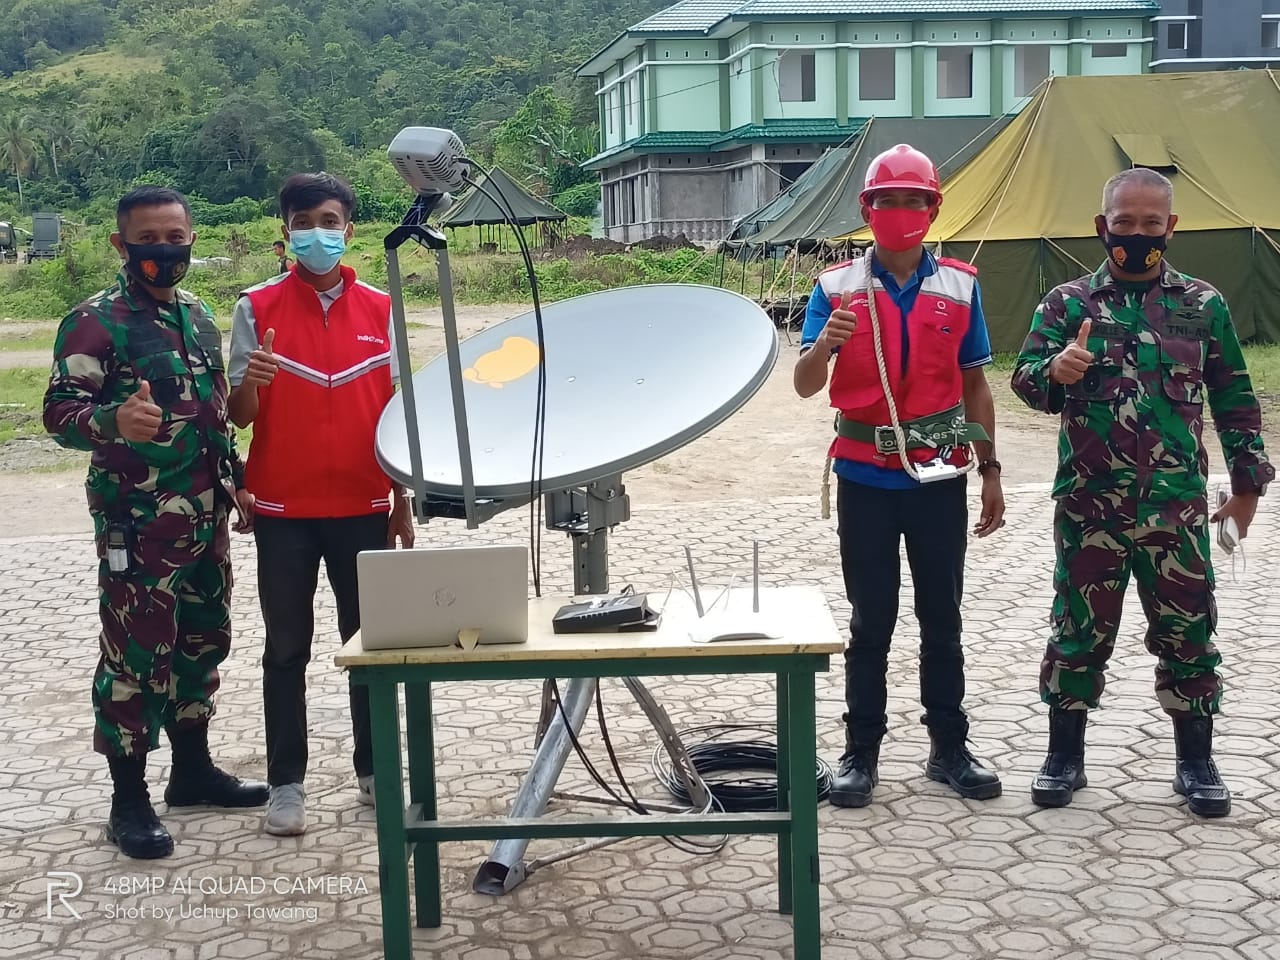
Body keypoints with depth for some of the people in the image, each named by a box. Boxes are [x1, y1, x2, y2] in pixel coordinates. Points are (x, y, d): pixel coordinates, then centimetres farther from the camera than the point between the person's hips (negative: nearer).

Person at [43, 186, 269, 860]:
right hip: (137, 520, -7)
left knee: (202, 642, 15)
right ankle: (129, 802, 9)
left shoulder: (197, 315, 12)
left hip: (205, 515, 8)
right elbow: (59, 410, -21)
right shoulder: (97, 320, -11)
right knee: (135, 654, -1)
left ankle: (192, 769, 31)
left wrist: (234, 480, 18)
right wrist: (114, 420, -41)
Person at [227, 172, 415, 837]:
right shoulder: (257, 308, -3)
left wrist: (403, 507, 5)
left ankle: (374, 769, 23)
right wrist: (251, 383, -25)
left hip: (363, 508, 1)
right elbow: (240, 416, -2)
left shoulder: (380, 309, 2)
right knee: (287, 647, 7)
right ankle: (286, 783, 15)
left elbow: (397, 415, 6)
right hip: (283, 511, -1)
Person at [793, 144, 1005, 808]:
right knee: (871, 621, 6)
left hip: (939, 477, 2)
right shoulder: (837, 287, -3)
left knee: (942, 618, 10)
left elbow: (975, 384, 8)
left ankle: (949, 747, 21)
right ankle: (861, 751, 15)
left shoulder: (959, 285, 2)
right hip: (866, 479, -1)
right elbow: (804, 384, -10)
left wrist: (990, 472, 7)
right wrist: (826, 343, -31)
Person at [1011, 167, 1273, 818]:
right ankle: (1064, 756, 21)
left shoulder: (1203, 305, 5)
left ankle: (1195, 761, 22)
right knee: (1080, 628, 7)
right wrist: (1054, 371, -27)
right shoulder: (1067, 302, 2)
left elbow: (1234, 398, 10)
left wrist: (1248, 479, 9)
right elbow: (1025, 380, -4)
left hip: (1177, 507, 1)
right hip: (1089, 506, -1)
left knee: (1187, 630, 7)